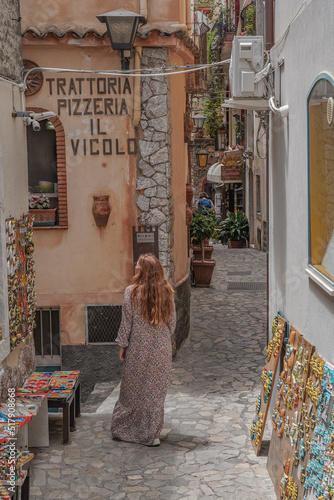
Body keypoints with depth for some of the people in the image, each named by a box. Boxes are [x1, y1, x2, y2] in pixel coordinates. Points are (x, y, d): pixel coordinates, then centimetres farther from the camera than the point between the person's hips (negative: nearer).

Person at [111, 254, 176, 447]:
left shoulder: (132, 292, -13)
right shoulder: (167, 292, -4)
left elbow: (126, 322, -8)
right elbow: (172, 321, 3)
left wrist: (122, 345, 2)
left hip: (138, 348, -2)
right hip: (161, 348, 2)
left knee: (133, 389, 12)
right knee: (156, 390, 10)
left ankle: (122, 429, 23)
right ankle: (152, 434, 14)